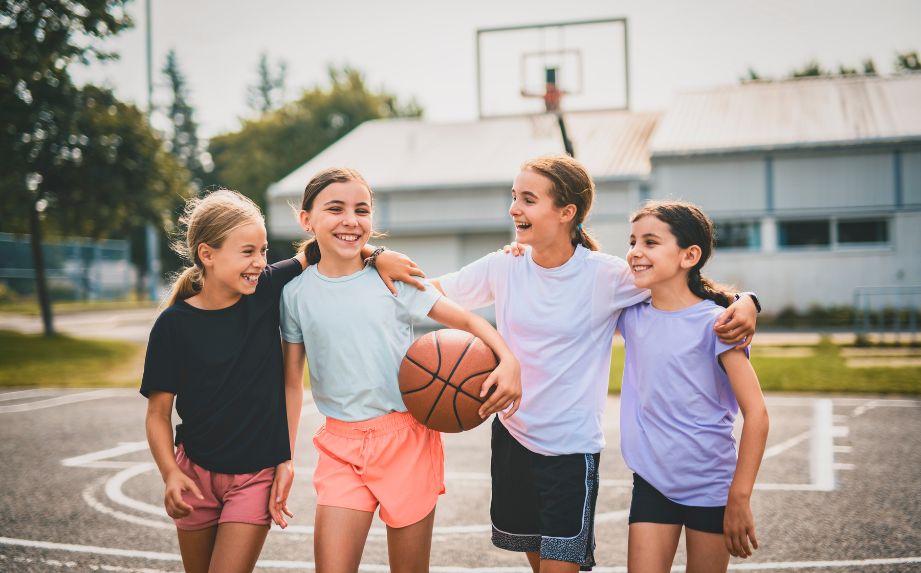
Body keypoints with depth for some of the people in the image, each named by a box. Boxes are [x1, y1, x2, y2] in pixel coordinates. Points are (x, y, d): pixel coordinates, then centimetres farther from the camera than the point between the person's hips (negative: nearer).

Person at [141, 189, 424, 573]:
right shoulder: (174, 325, -13)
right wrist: (170, 475, -21)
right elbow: (158, 414, -8)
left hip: (256, 475, 0)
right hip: (195, 471, 1)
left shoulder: (268, 290, -10)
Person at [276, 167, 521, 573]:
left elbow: (467, 320, 1)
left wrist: (508, 360, -18)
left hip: (408, 438, -1)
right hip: (341, 445, 1)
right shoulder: (295, 293, 2)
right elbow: (291, 382, 5)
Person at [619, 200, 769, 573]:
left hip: (710, 487, -3)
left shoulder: (713, 323, -13)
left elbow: (756, 413, -16)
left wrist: (739, 498, -18)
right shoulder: (632, 315, 1)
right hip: (651, 482, 4)